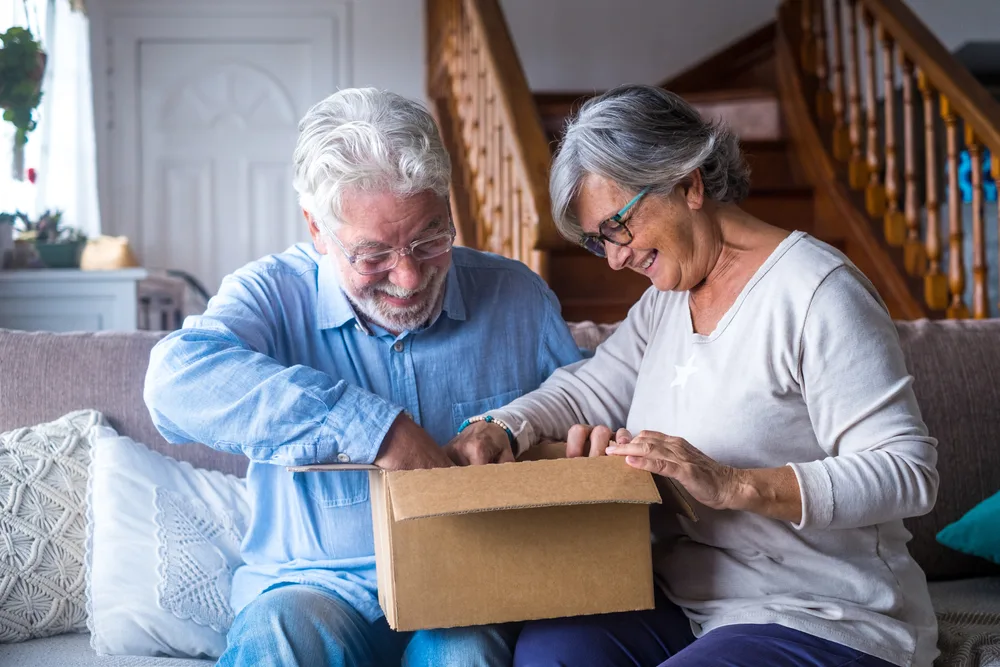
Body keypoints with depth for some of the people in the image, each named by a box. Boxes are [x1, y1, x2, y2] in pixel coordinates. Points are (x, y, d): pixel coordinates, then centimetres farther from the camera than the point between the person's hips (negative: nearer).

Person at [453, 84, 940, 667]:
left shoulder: (817, 292, -15)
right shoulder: (666, 299, 14)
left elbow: (909, 472, -19)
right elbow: (591, 389, 13)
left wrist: (732, 485, -28)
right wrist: (499, 430, -8)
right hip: (683, 606, 7)